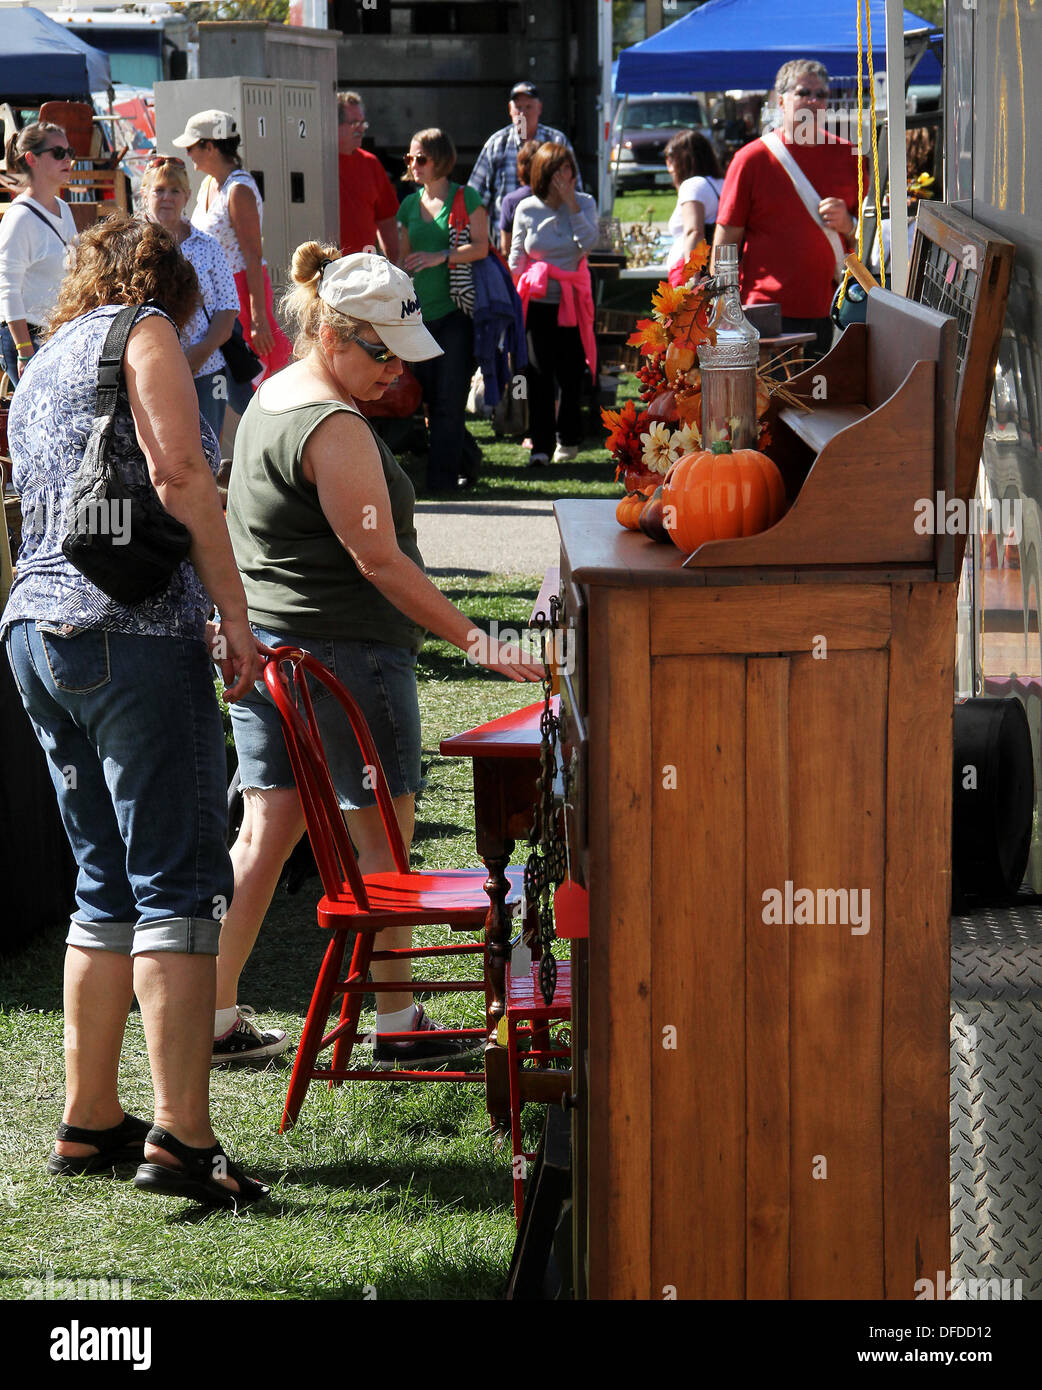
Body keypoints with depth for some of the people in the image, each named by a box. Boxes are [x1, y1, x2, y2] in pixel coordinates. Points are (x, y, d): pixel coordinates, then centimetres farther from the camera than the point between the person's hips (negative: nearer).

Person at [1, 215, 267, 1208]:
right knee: (177, 884, -9)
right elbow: (177, 472, -13)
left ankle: (88, 1122, 16)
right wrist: (234, 614, -11)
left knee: (107, 886, 14)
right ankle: (179, 1135, -15)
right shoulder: (144, 331, 1)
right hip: (134, 630, -8)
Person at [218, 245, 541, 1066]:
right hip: (347, 653, -9)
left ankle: (214, 1012, 10)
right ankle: (397, 1022, 11)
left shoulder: (266, 402, 12)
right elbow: (379, 561, -20)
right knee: (383, 838, 3)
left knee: (265, 830, 10)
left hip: (263, 649, 9)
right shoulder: (335, 428, -18)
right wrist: (476, 641, -18)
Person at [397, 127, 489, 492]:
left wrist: (441, 256, -21)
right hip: (420, 312, 5)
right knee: (429, 396, 4)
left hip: (455, 311, -5)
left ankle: (443, 477, -6)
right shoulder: (410, 204, 14)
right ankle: (468, 461, 21)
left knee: (449, 399, -8)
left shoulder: (465, 198, -1)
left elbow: (480, 247, -8)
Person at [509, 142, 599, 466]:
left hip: (571, 302, 0)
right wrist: (534, 281, -5)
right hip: (537, 302, 0)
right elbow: (516, 259, 9)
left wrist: (570, 203, -16)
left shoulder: (584, 204, 1)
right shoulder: (526, 209, 3)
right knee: (538, 373, -6)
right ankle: (540, 445, -3)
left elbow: (588, 242, -16)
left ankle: (568, 438, 21)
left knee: (570, 372, 3)